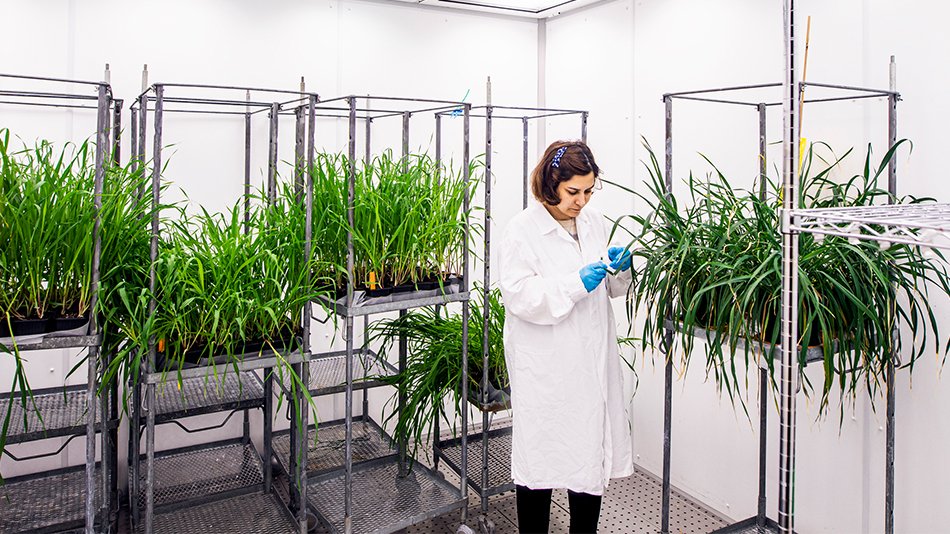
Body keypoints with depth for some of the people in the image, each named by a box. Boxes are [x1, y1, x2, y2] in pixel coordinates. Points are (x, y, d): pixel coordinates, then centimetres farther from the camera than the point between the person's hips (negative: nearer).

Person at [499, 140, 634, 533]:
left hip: (593, 361, 6)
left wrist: (620, 269, -3)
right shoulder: (521, 231, -9)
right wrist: (576, 284, -24)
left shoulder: (595, 223, 8)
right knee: (540, 456, 7)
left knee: (591, 455, 14)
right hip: (545, 366, -5)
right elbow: (519, 297, -17)